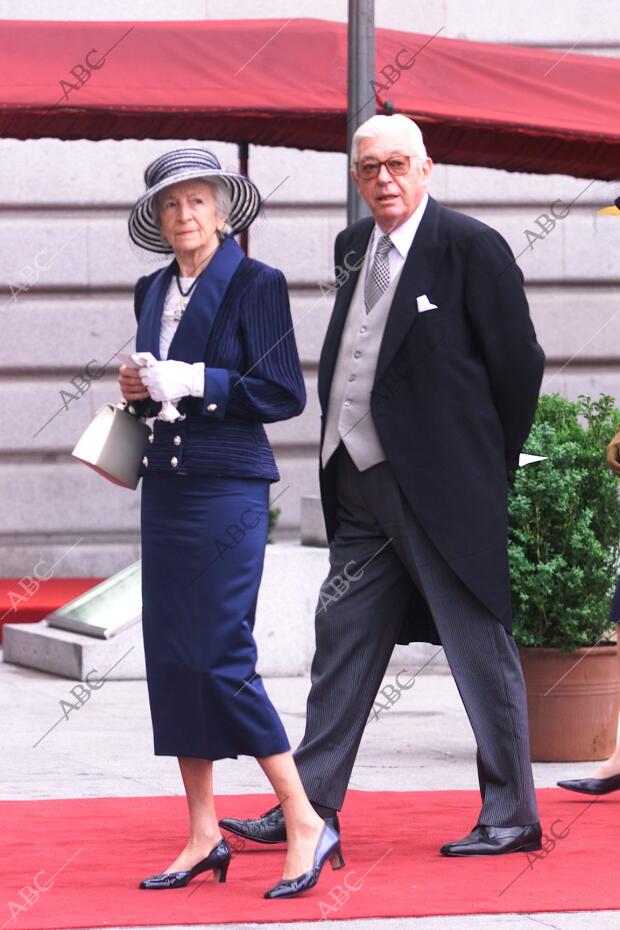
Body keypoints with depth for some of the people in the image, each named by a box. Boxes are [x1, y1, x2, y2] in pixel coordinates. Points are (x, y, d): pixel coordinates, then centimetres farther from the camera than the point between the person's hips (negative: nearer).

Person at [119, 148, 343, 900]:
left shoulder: (256, 285, -6)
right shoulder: (153, 293, 14)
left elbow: (283, 393, -9)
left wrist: (193, 384, -16)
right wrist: (138, 392, 2)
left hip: (227, 487, -7)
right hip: (165, 485, 7)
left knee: (221, 658, -12)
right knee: (170, 654, 5)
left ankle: (306, 826, -4)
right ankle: (204, 837, 12)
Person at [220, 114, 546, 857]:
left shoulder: (470, 246, -10)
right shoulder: (353, 247, 12)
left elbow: (518, 361, -7)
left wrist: (492, 465, -1)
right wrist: (339, 454, 15)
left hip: (440, 487, -7)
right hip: (362, 485, 8)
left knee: (480, 645, -1)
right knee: (343, 637, 10)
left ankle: (511, 817, 7)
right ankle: (311, 805, 17)